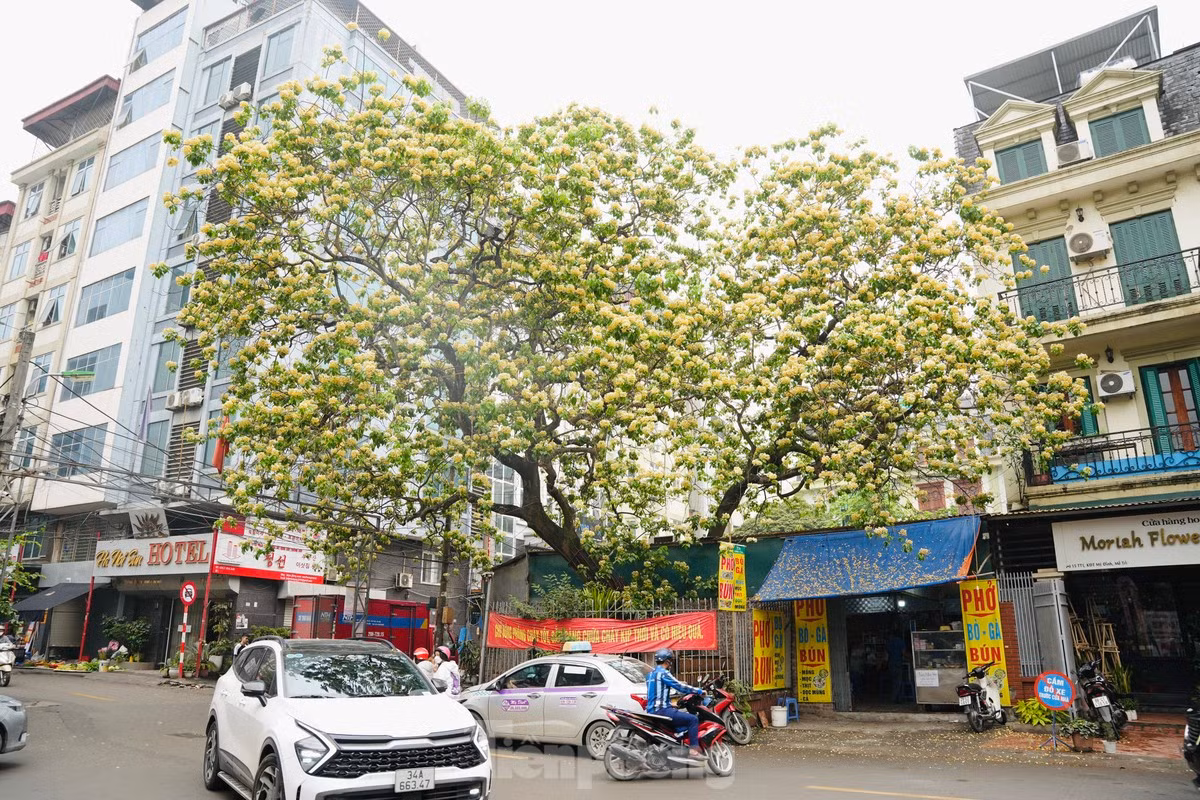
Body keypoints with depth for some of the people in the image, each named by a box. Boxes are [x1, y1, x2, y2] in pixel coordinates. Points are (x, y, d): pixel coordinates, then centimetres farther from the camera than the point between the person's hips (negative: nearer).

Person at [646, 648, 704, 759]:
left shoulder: (651, 674, 17)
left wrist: (679, 684, 31)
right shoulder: (663, 673, -12)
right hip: (662, 710, -10)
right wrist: (699, 691, -9)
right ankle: (693, 749, -17)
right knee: (693, 719, -14)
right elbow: (679, 686, -16)